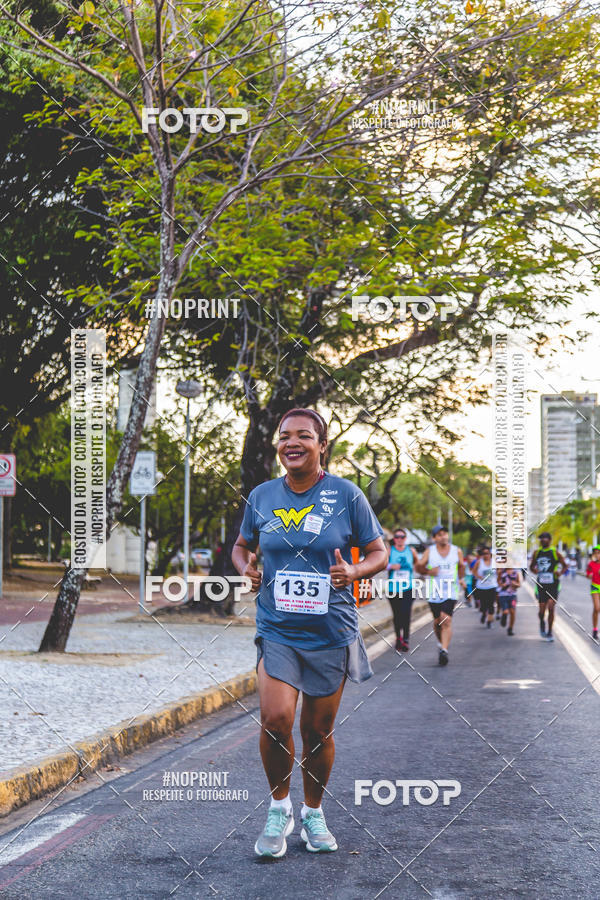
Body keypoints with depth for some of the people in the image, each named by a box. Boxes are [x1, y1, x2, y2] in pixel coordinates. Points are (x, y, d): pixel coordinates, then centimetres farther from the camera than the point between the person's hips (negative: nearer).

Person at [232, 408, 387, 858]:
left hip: (331, 632, 0)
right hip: (276, 630, 1)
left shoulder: (346, 495, -3)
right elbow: (242, 546, 19)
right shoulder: (262, 496, 3)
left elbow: (379, 553, 3)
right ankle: (279, 807, 8)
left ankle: (314, 813, 31)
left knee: (319, 731, 8)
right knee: (275, 719, -17)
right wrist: (246, 567, -4)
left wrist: (353, 571, -17)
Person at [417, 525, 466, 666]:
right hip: (434, 592, 1)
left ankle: (444, 650, -23)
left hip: (450, 592, -1)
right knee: (437, 621, 10)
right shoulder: (429, 551, 2)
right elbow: (419, 566, 6)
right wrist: (428, 571, -13)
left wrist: (461, 579, 5)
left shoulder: (457, 551, 5)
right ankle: (441, 642, 38)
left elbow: (461, 566, 21)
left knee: (446, 620, -17)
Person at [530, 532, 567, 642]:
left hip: (553, 585, -2)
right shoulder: (536, 553, 7)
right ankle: (542, 624, 34)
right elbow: (531, 566, 18)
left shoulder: (555, 553, -2)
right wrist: (534, 570, -5)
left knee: (551, 608, -11)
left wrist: (560, 573, -13)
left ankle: (550, 632, 5)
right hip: (541, 585, 2)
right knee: (542, 611, 0)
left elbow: (564, 566, 7)